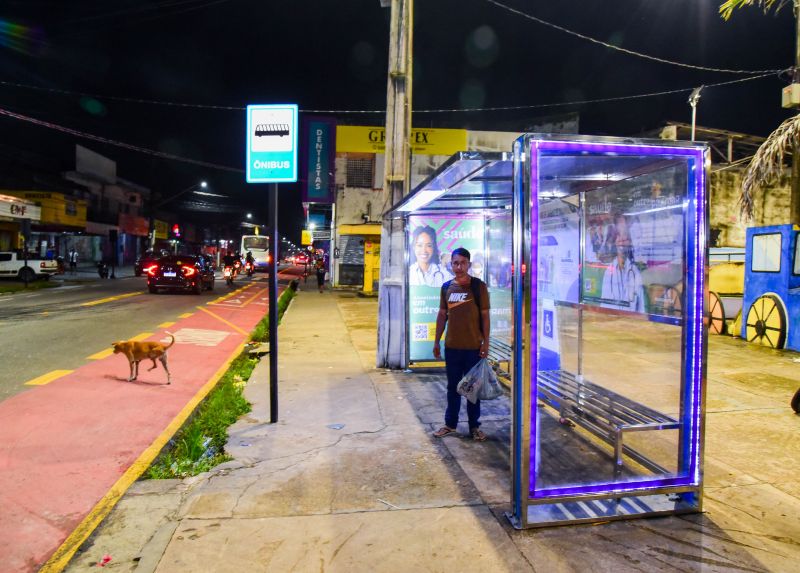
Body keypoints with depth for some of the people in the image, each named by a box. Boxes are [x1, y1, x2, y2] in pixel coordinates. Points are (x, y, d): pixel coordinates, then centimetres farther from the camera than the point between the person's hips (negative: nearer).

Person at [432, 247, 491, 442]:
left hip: (473, 347, -3)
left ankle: (474, 426, 20)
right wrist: (436, 342, 9)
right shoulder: (446, 287, 5)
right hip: (451, 346, 3)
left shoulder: (479, 286, -5)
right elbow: (442, 315, 10)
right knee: (452, 387, 13)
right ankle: (450, 423, 26)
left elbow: (485, 315, -4)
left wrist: (486, 343, -9)